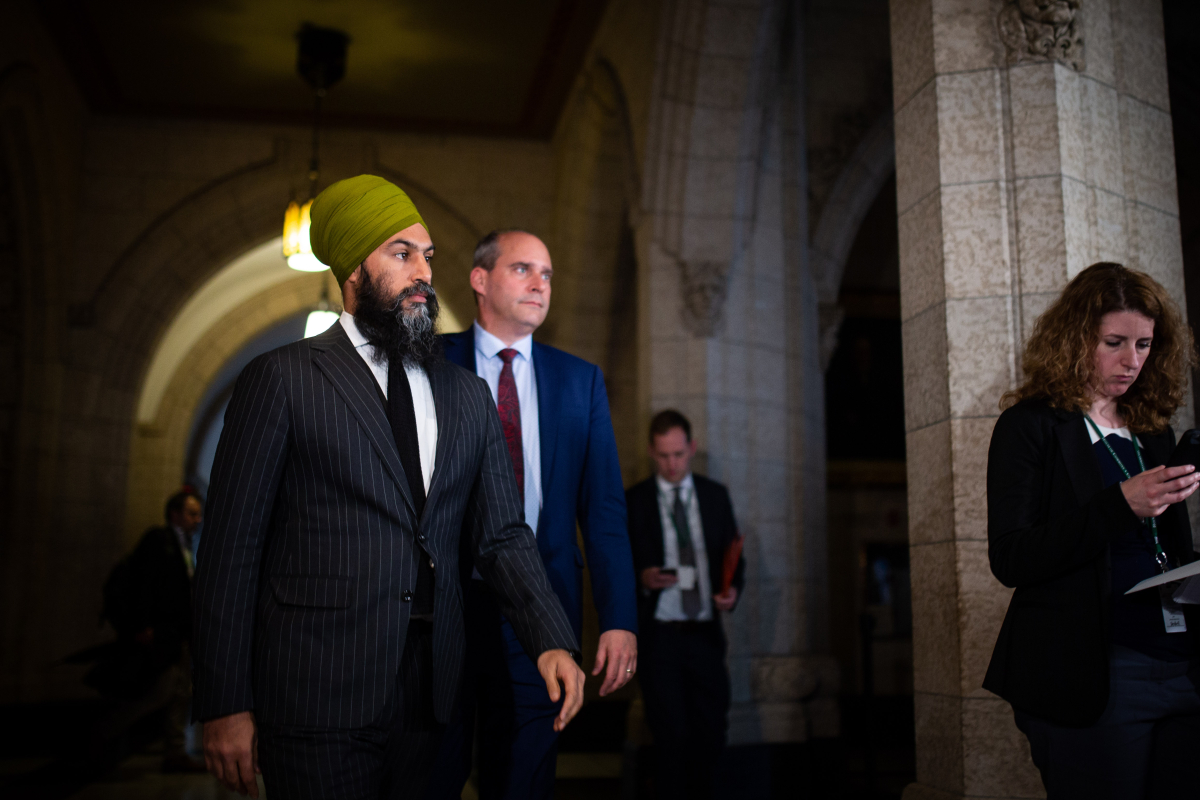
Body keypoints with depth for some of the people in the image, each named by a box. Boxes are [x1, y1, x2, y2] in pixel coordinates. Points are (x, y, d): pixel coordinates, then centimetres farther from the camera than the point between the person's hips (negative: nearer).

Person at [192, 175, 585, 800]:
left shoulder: (468, 395, 11)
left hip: (433, 698, 4)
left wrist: (550, 639, -6)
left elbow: (501, 534, 9)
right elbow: (231, 547, -4)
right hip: (319, 698, -4)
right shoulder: (281, 379, -3)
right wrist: (225, 706, -7)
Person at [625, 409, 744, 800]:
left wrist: (733, 589, -5)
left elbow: (733, 557, 15)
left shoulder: (716, 495, 11)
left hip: (705, 635, 3)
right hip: (659, 636, -3)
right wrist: (642, 578, -18)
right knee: (674, 741, -5)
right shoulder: (632, 501, 1)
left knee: (711, 736, 8)